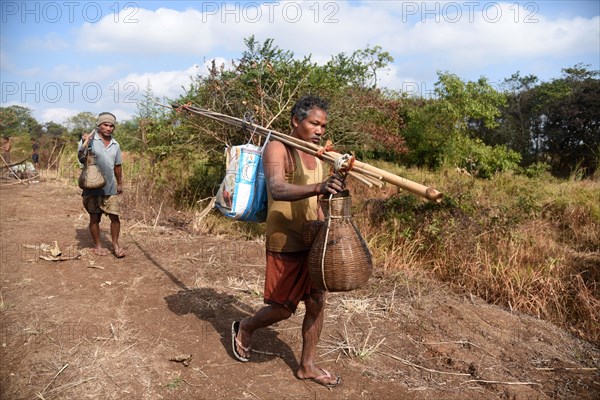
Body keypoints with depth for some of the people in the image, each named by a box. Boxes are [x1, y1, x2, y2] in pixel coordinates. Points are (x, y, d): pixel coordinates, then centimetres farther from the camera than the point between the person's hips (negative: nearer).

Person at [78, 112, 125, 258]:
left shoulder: (115, 145, 9)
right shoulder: (89, 140, -5)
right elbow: (81, 158, -12)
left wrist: (120, 183, 20)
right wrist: (84, 144, -28)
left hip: (110, 188, 3)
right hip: (93, 187, -3)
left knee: (115, 216, 0)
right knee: (94, 218, 8)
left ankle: (115, 245, 15)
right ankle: (97, 246, 21)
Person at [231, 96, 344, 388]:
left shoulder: (316, 157, 11)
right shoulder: (277, 149, -13)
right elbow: (276, 189, -32)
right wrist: (318, 187, -47)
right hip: (285, 243, -7)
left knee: (317, 302, 9)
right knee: (283, 308, 4)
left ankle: (307, 365, 27)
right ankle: (244, 328, 34)